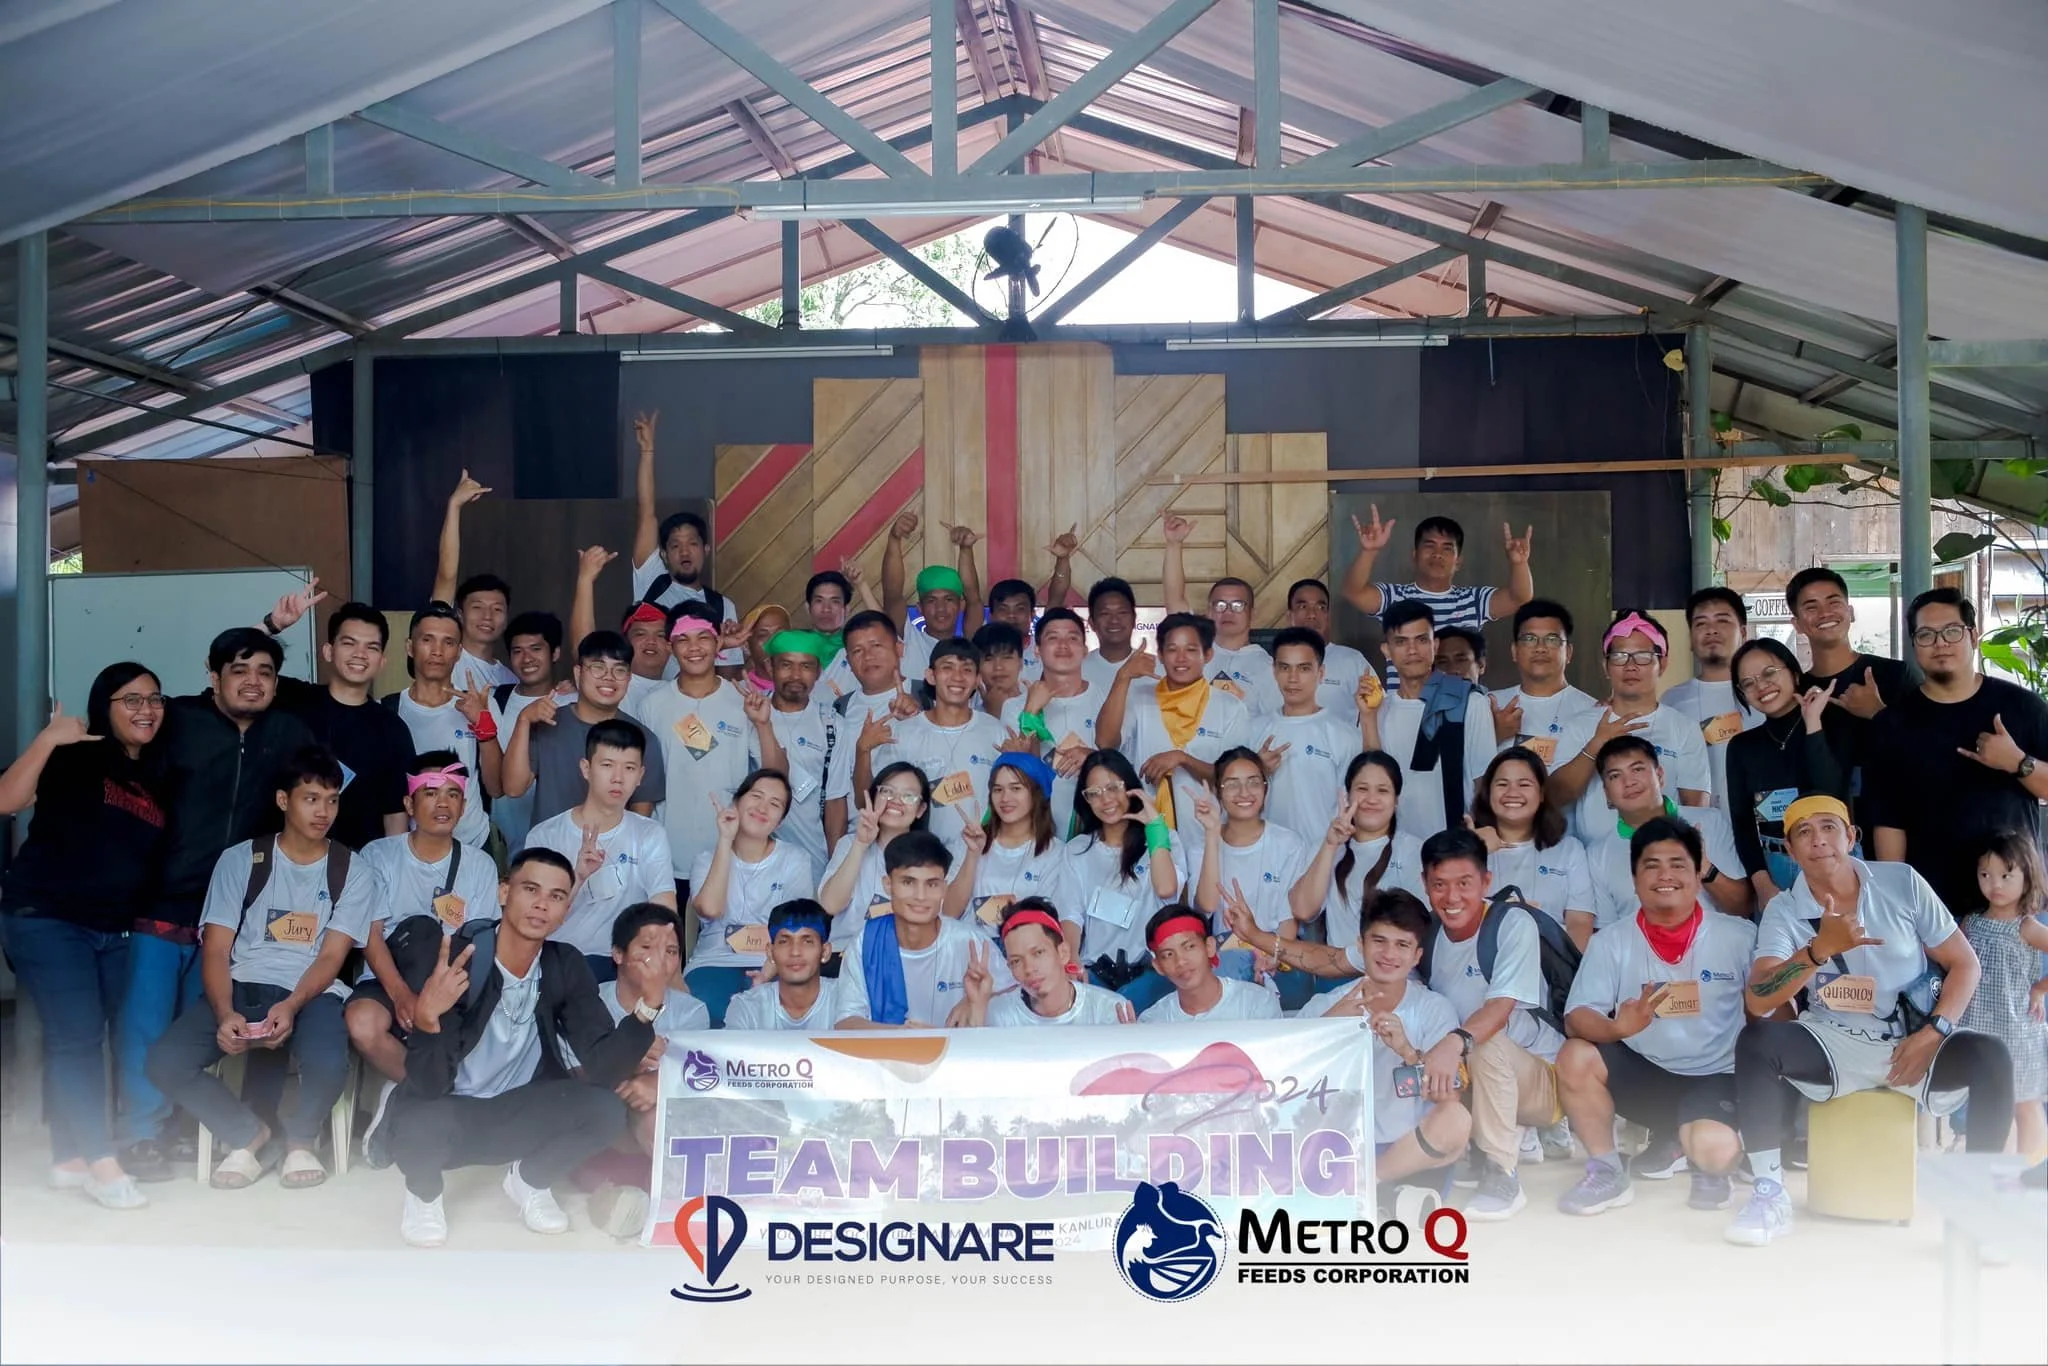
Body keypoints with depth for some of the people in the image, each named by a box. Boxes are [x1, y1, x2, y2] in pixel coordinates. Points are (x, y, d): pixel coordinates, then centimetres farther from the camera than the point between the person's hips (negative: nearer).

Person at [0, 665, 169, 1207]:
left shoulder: (157, 776, 12)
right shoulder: (74, 756, -5)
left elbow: (162, 855, 18)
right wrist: (47, 738, -26)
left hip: (116, 929, 6)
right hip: (46, 918, -6)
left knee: (110, 1036, 6)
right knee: (78, 1035, -12)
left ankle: (68, 1158, 15)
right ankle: (102, 1164, -11)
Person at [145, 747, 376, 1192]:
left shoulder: (353, 873, 6)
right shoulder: (240, 860, 6)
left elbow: (330, 957, -2)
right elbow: (215, 950, 0)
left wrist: (291, 1006, -22)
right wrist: (224, 1012, -19)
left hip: (310, 994, -1)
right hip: (240, 989, 1)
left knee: (329, 1065, -34)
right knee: (165, 1061, -26)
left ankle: (299, 1138, 4)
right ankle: (249, 1134, 3)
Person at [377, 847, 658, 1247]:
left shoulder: (566, 968, -8)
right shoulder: (445, 959, -22)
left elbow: (603, 1068, -17)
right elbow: (429, 1087, -26)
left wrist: (647, 1005, -32)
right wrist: (427, 1016, -46)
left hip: (518, 1111, 3)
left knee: (607, 1111, -23)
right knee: (420, 1125, -37)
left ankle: (529, 1180, 9)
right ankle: (423, 1193, 1)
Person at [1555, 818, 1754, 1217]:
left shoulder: (1739, 936, -3)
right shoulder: (1611, 941, -2)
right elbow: (1576, 1018, -11)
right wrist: (1617, 1027, -32)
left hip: (1716, 1077, -2)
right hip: (1643, 1072, 2)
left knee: (1714, 1148, -32)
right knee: (1575, 1057, -26)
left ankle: (1700, 1156, 8)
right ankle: (1607, 1173, -6)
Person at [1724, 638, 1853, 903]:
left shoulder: (1834, 725, -1)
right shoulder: (1741, 746, 6)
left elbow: (1830, 794, -16)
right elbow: (1742, 822, 2)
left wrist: (1813, 723, -14)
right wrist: (1762, 884, -10)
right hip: (1772, 869, 2)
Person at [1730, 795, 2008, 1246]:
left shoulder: (1902, 883, -2)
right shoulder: (1782, 911, -5)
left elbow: (1964, 962, 3)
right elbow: (1757, 1003, -18)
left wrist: (1932, 1034, -13)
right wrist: (1821, 949, -33)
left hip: (1913, 1042, 0)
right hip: (1834, 1044, 0)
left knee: (1989, 1056, -29)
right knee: (1756, 1041, -27)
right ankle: (1770, 1193, -23)